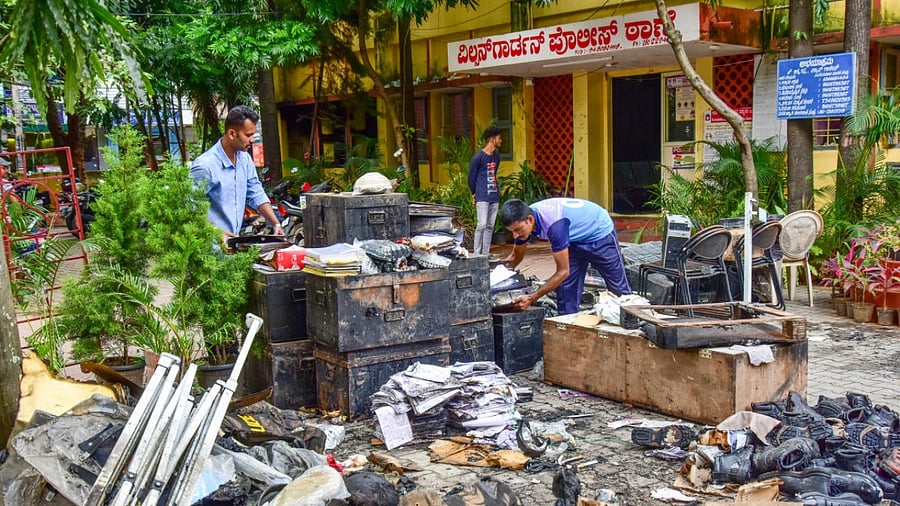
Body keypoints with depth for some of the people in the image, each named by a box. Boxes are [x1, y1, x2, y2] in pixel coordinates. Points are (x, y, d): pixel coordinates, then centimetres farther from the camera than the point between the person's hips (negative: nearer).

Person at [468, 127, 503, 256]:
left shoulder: (496, 157, 13)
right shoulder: (478, 157, -9)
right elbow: (471, 177, -1)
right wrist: (475, 194, 8)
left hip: (494, 196, 7)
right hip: (482, 197, -7)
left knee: (490, 226, 7)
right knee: (481, 225, -11)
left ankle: (486, 253, 12)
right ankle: (476, 253, -7)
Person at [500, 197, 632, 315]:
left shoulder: (553, 224, -43)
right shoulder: (523, 219, -20)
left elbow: (563, 272, -36)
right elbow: (516, 256, 0)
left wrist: (532, 298, -37)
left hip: (600, 232, -6)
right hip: (576, 238, 6)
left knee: (618, 287, 8)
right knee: (566, 288, -3)